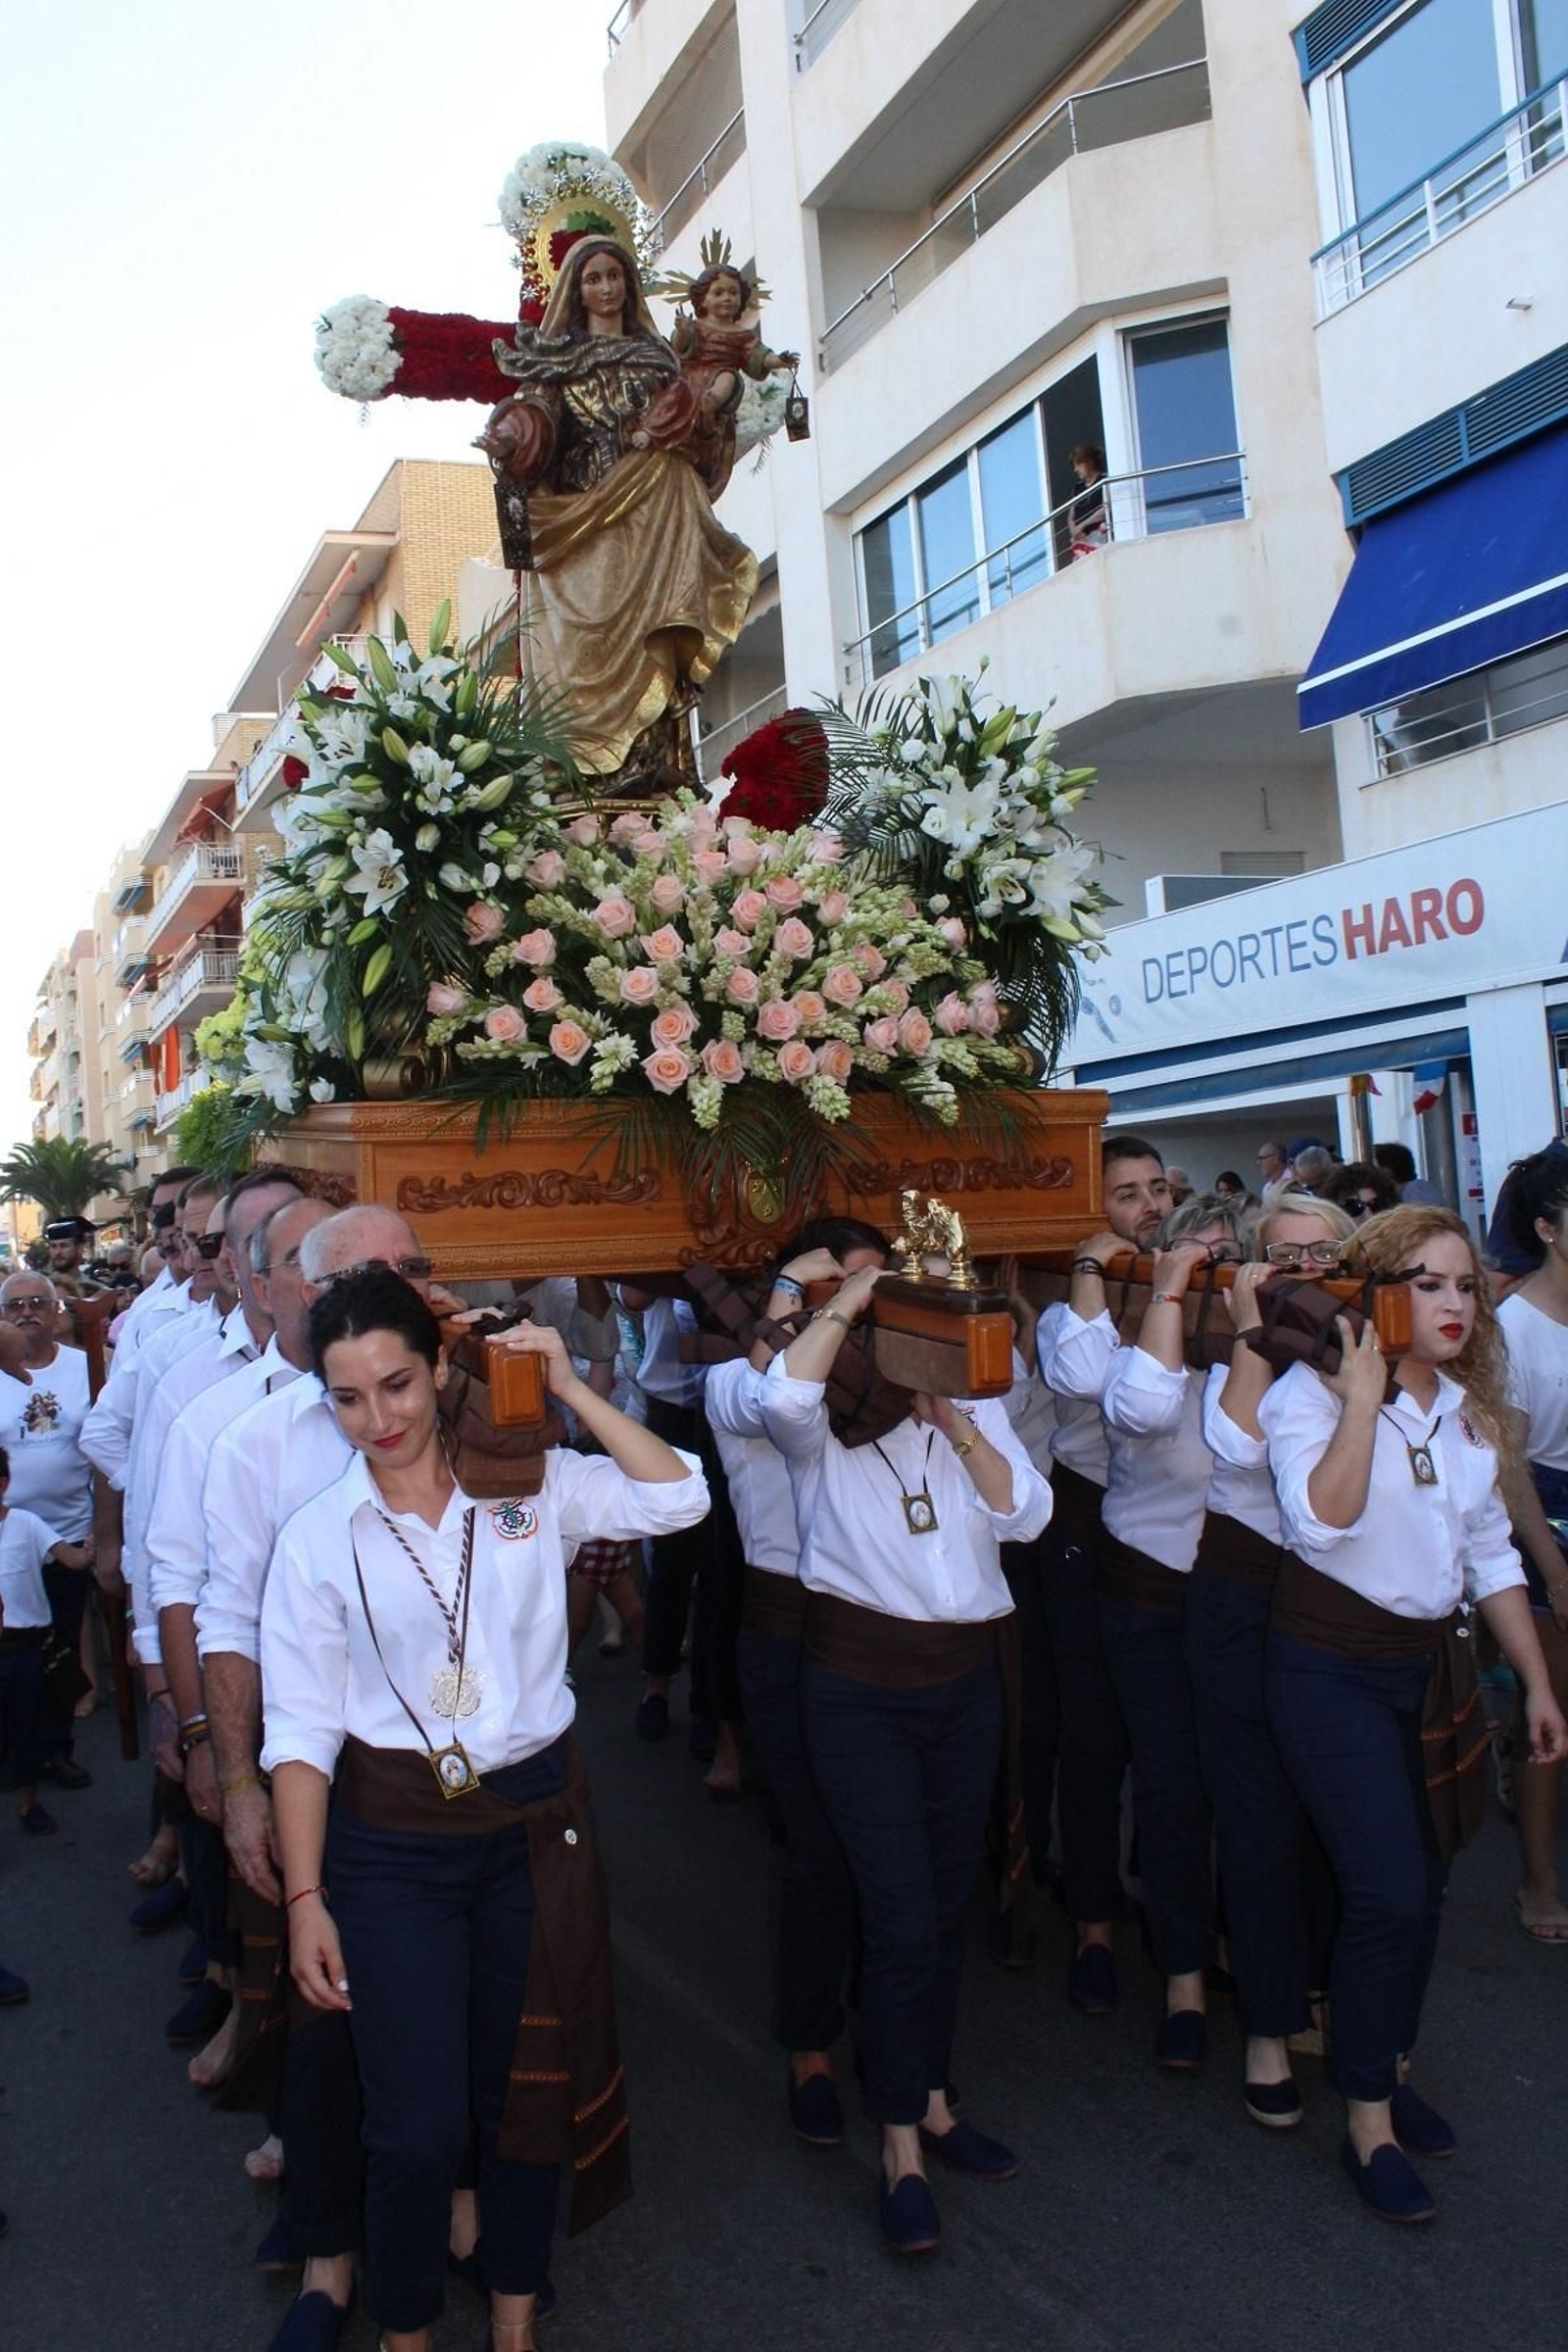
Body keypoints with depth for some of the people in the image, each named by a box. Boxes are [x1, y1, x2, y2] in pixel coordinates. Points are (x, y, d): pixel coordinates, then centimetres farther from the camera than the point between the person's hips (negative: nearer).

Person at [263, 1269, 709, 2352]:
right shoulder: (319, 1535, -4)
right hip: (391, 1843, -1)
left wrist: (569, 1387, -13)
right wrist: (306, 1897, -6)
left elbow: (676, 1497, -10)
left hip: (534, 1825, 2)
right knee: (418, 2124, -1)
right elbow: (302, 1729, -3)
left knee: (525, 2093, 14)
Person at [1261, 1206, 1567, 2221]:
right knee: (1390, 1890, -10)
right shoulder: (1313, 1391, -15)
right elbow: (1323, 1521, -30)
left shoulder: (1471, 1410, 6)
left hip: (1423, 1668, 6)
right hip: (1333, 1671, -6)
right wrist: (1364, 1392, -30)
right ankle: (1369, 2124, 7)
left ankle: (1391, 2067, 34)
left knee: (1422, 1883, 12)